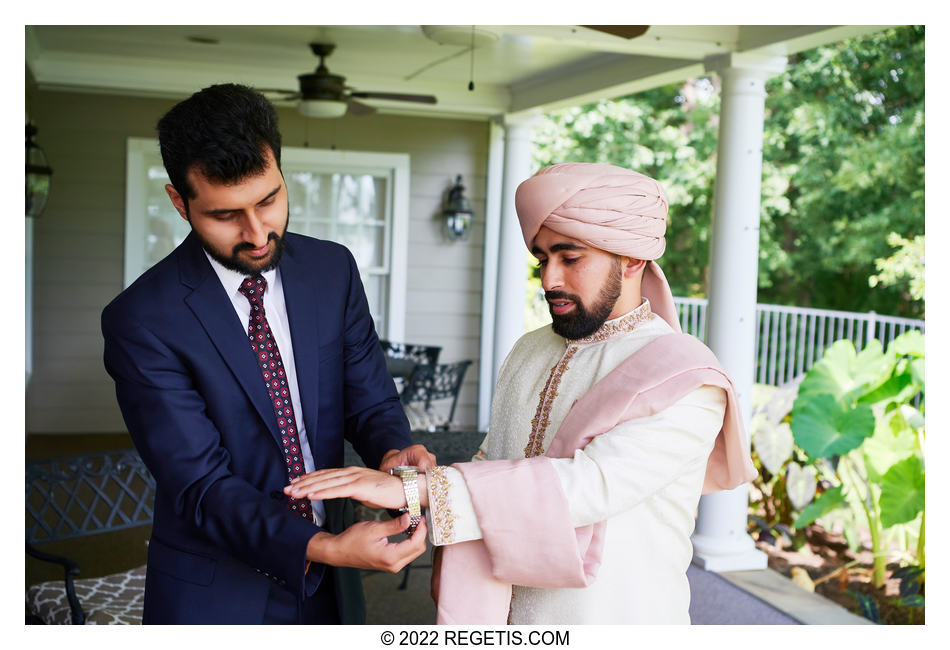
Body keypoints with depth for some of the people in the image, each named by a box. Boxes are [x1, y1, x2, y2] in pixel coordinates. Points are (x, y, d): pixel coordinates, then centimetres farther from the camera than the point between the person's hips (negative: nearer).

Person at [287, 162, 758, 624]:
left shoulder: (687, 383, -19)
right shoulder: (528, 352, 3)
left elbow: (589, 485, -29)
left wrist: (414, 487, -33)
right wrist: (448, 558, -5)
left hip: (617, 616, -5)